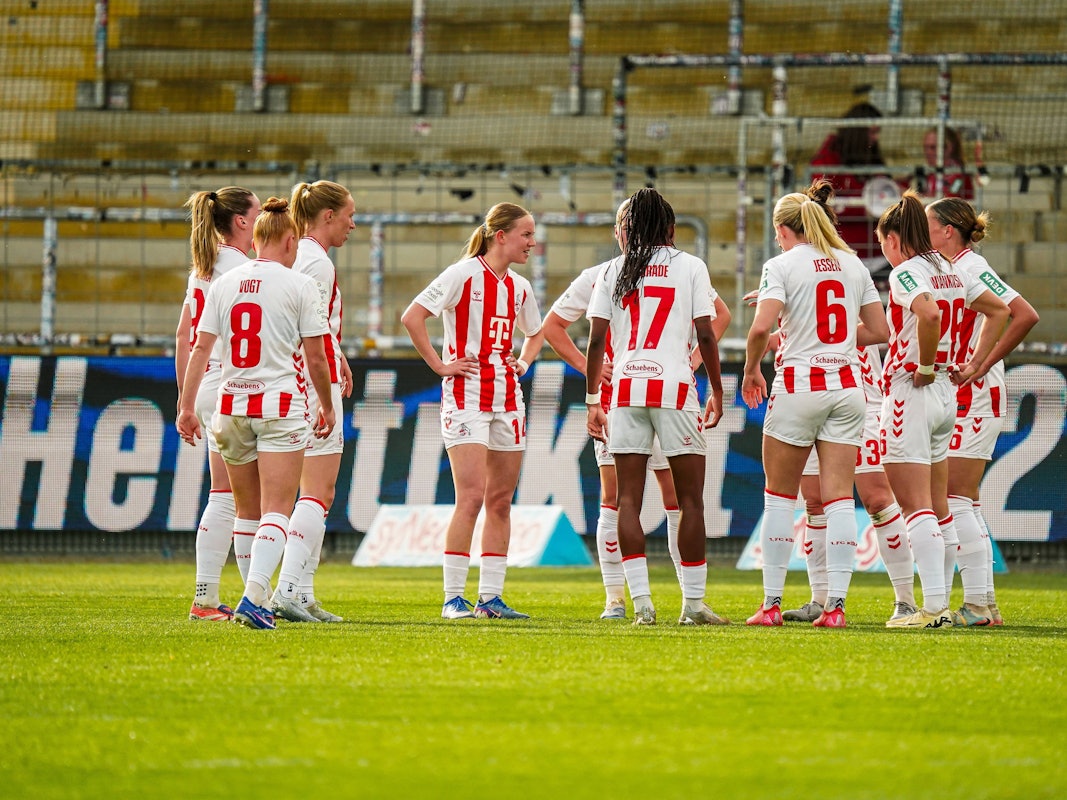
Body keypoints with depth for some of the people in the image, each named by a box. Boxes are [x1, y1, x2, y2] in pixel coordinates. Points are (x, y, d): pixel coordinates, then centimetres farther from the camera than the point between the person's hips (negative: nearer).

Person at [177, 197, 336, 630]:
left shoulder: (225, 283, 7)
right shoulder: (298, 285, -4)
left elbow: (200, 347, 4)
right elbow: (315, 356, -2)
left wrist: (187, 406, 7)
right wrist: (327, 406, 11)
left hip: (232, 406, 4)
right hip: (281, 404, -4)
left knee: (248, 511, 16)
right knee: (276, 511, -6)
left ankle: (257, 598, 21)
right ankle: (254, 597, -23)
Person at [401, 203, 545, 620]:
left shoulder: (520, 287, 13)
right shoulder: (464, 275, -8)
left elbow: (536, 333, 32)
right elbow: (412, 317, -13)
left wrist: (524, 363, 14)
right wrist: (440, 365, -11)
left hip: (507, 397, 7)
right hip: (467, 396, -7)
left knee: (501, 500, 6)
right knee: (471, 496, -14)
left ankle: (491, 597, 10)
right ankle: (453, 598, -11)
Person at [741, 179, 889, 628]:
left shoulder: (782, 266, -5)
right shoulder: (852, 264, 10)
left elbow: (761, 328, -17)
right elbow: (879, 330, 12)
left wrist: (750, 369, 0)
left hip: (798, 385, -4)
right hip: (847, 385, 4)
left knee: (779, 495, 8)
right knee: (839, 498, 1)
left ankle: (772, 603, 7)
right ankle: (836, 603, -5)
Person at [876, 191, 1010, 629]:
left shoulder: (905, 272, -13)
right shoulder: (952, 272, 11)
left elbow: (929, 314, -32)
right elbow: (999, 311, 20)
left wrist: (925, 367, -19)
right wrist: (975, 366, 16)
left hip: (911, 391, -8)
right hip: (946, 395, 8)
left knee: (916, 506, -8)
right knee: (938, 506, 14)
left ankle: (933, 607, -14)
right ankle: (940, 602, 15)